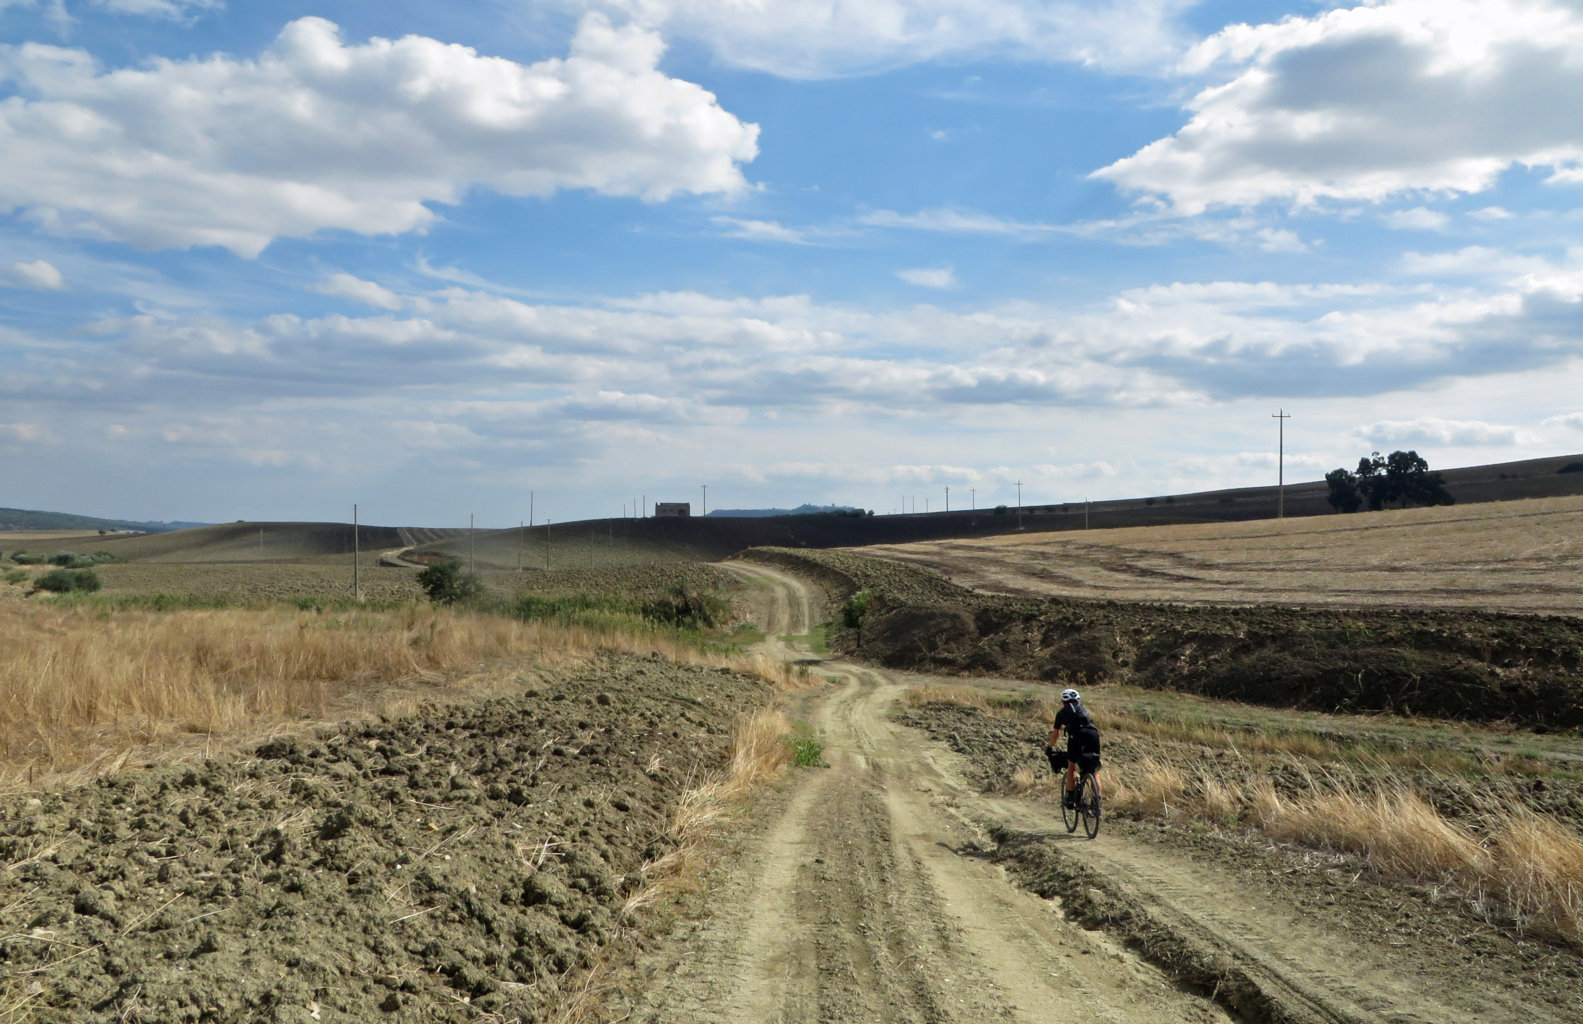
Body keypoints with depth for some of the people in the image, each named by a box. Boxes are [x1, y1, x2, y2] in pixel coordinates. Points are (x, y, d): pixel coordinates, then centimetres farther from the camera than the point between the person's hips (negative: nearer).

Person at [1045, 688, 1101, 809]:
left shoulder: (1062, 712, 25)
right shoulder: (1083, 709, 34)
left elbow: (1055, 734, 32)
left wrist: (1049, 747, 48)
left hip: (1076, 735, -3)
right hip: (1093, 733, 3)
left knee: (1071, 767, 14)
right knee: (1094, 771, 12)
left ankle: (1071, 799, 11)